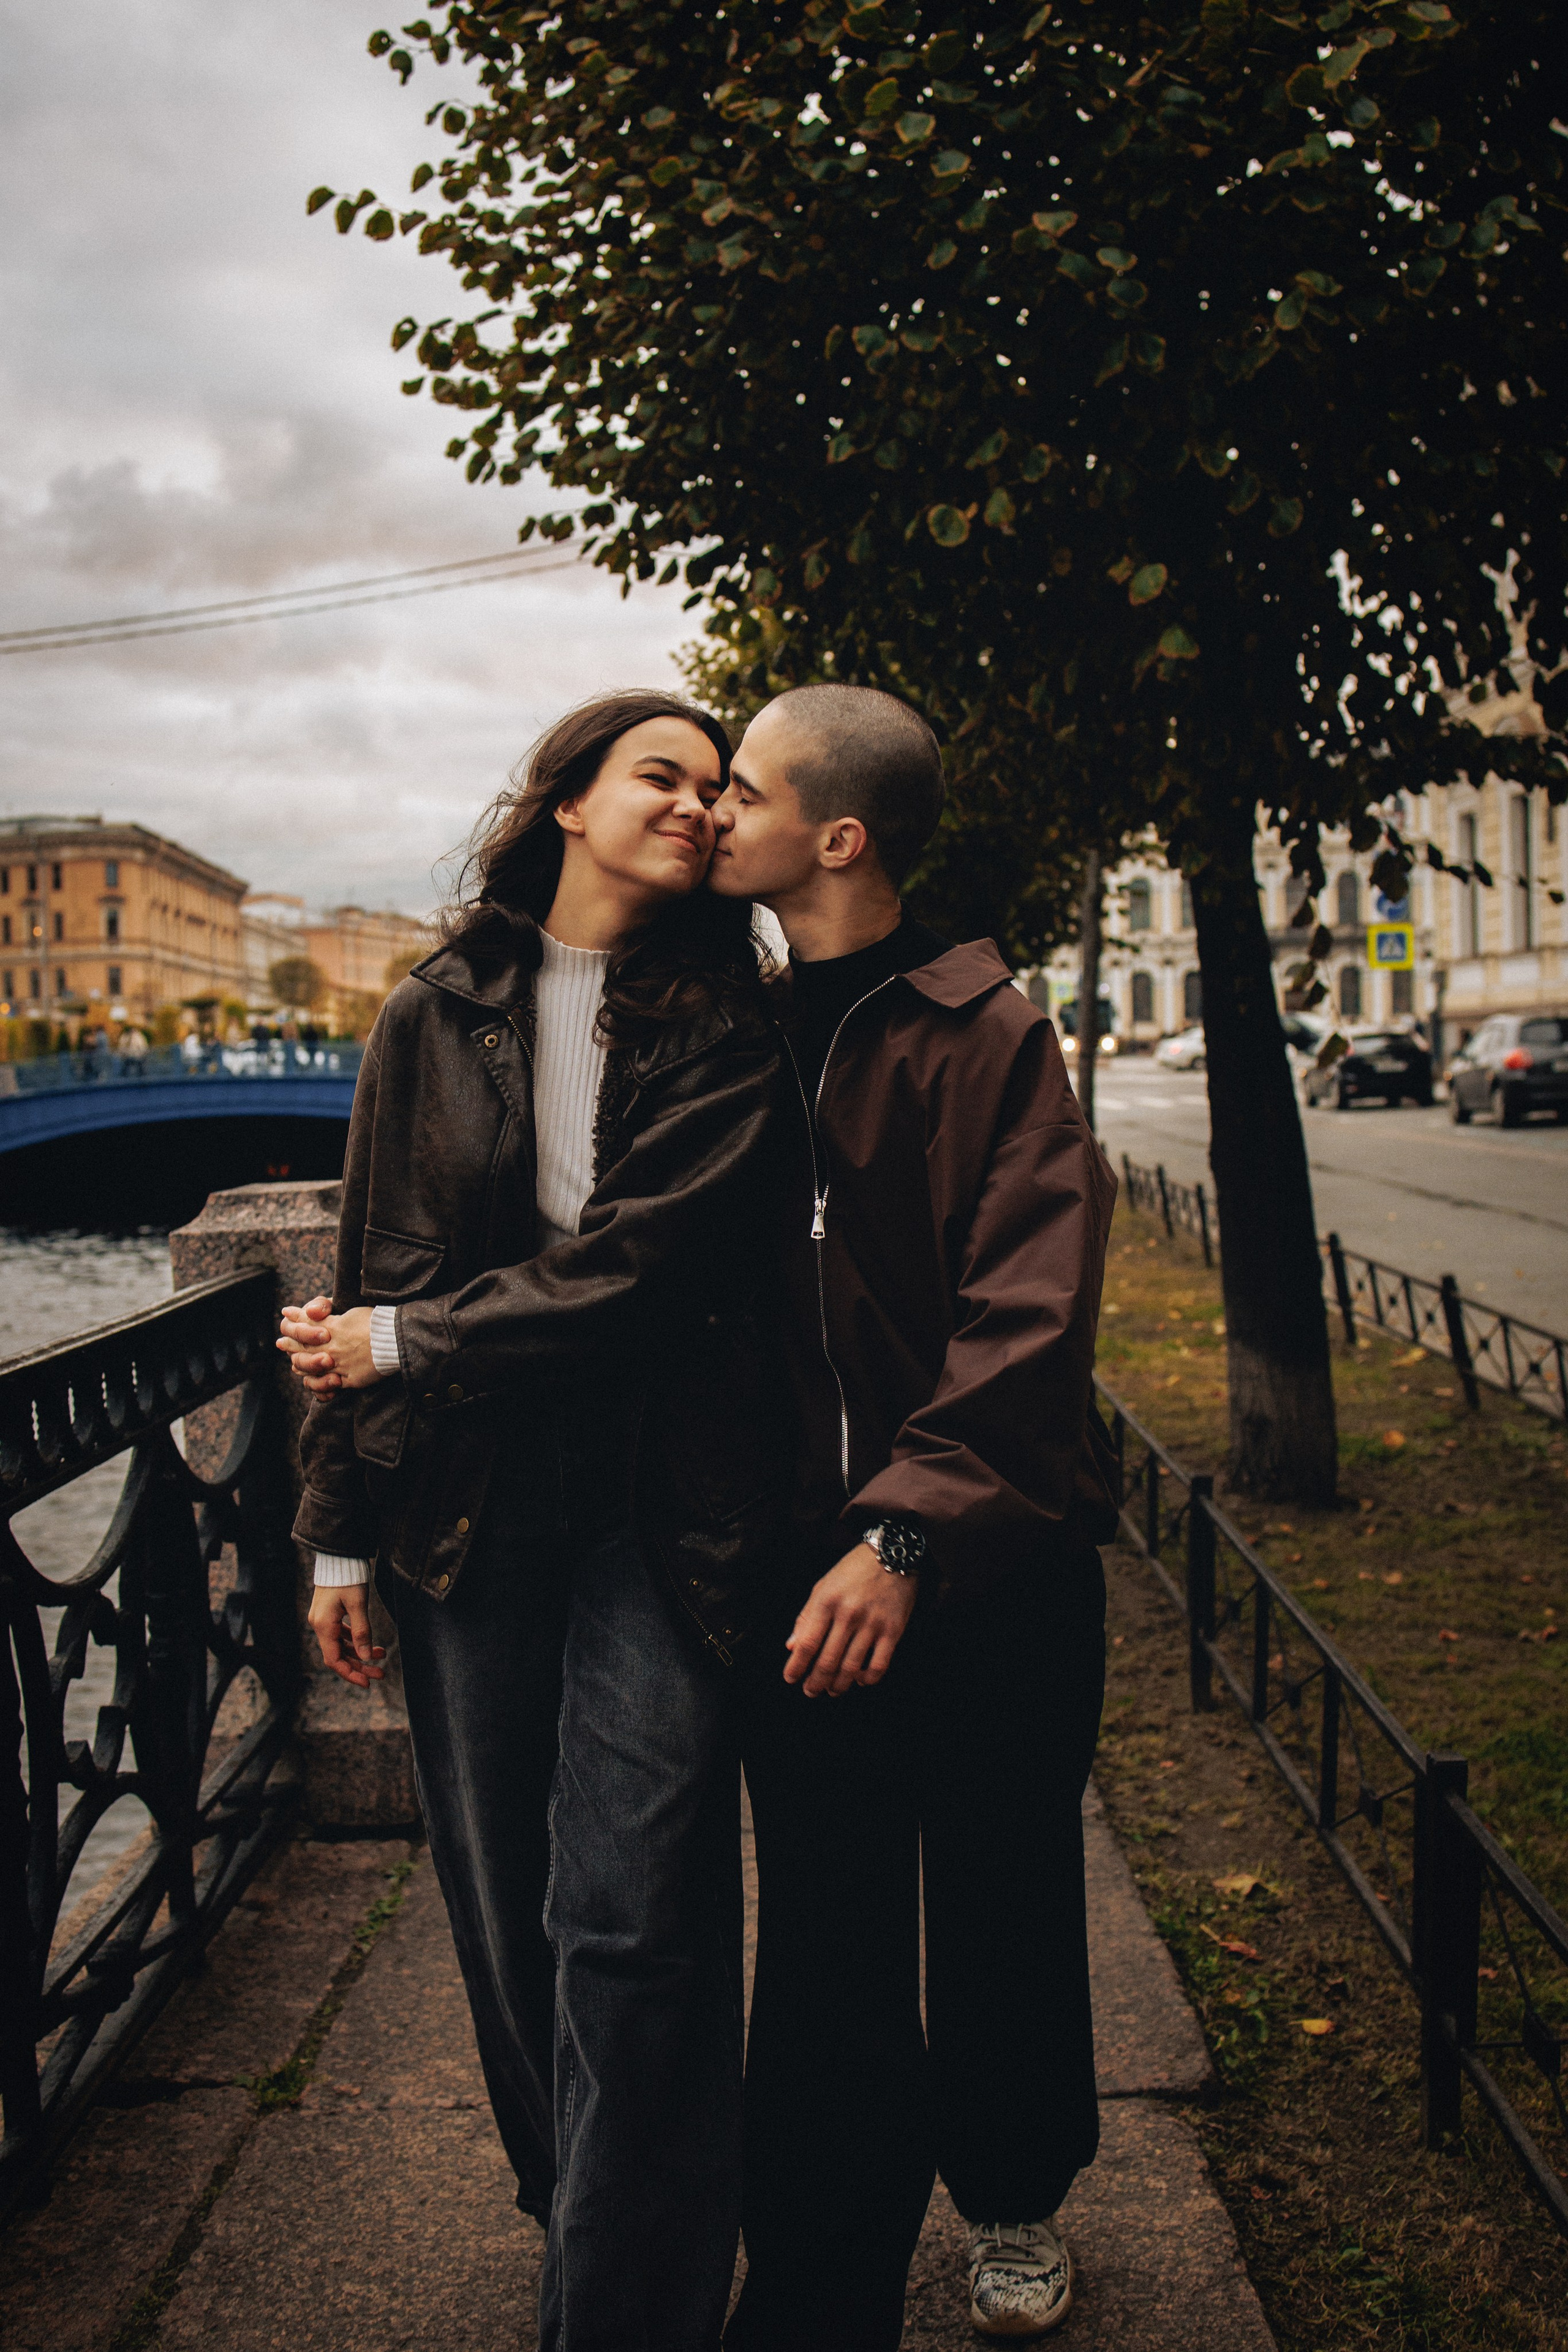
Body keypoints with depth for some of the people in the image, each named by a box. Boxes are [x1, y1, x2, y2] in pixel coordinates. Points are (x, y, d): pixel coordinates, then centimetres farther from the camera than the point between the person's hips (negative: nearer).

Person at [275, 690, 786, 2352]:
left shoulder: (726, 1028, 1)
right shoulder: (437, 1014, 6)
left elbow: (639, 1258, -11)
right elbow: (366, 1280, 8)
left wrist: (403, 1346, -10)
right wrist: (341, 1531, 7)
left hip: (660, 1512, -2)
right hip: (464, 1516, 2)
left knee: (631, 1924, -3)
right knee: (504, 1910, 12)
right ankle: (573, 2210, 36)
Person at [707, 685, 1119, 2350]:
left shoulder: (986, 1036, -10)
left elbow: (1028, 1321, -18)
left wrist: (907, 1531, -26)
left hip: (993, 1567, -3)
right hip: (813, 1562, 3)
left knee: (1002, 1915, 15)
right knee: (825, 1946, 8)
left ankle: (1014, 2201, 42)